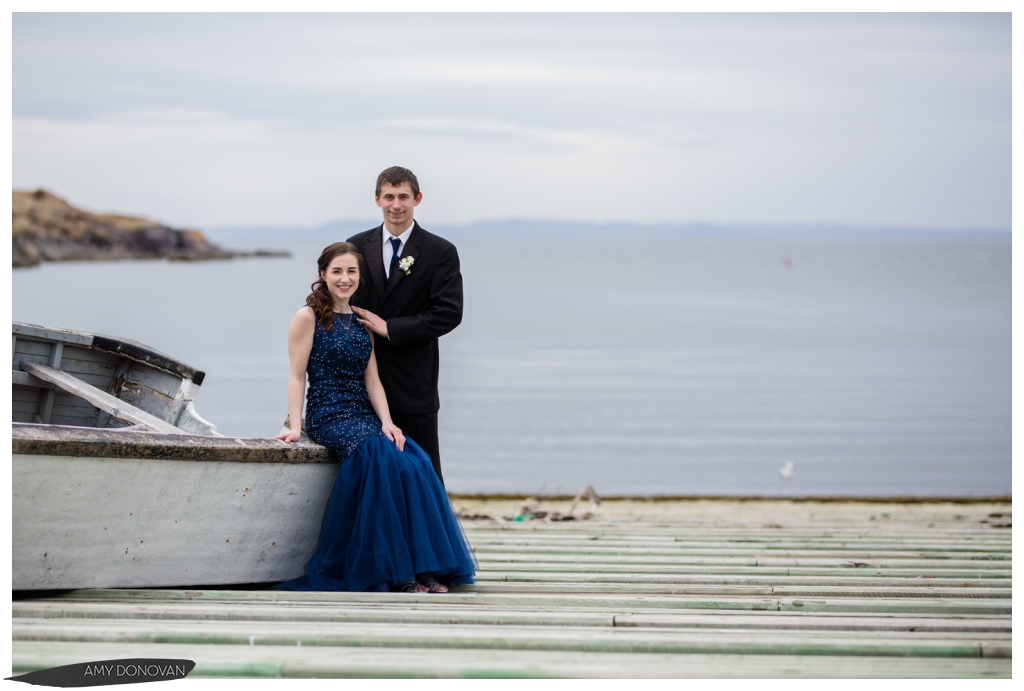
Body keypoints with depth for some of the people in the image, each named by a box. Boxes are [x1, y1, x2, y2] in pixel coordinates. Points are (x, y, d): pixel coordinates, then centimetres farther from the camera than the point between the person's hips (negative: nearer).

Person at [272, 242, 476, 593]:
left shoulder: (362, 323, 19)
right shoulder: (309, 317, 2)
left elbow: (372, 380, 11)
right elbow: (297, 376, -2)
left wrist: (386, 422, -4)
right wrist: (295, 426, -14)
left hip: (365, 417, 5)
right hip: (329, 417, -5)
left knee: (416, 462, -23)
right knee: (383, 457, -32)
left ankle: (424, 568, -24)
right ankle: (398, 572, -26)